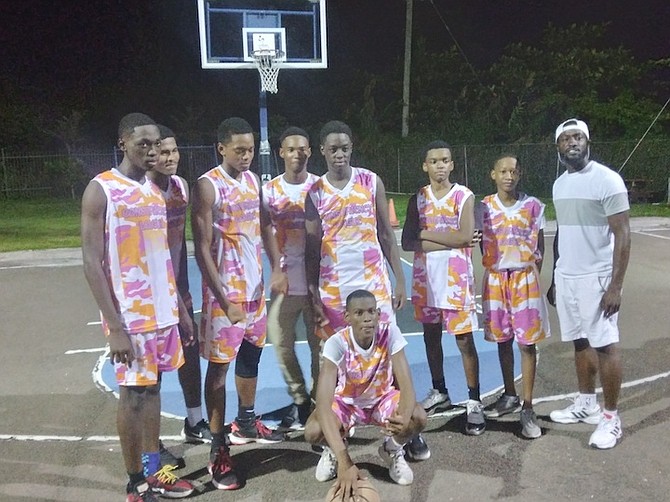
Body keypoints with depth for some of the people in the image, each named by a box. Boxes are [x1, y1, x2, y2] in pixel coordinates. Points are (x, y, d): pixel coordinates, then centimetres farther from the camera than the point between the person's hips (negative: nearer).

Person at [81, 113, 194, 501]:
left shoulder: (156, 191, 11)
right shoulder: (101, 190, -10)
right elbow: (92, 263, -13)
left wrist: (180, 306, 13)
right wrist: (115, 326, -17)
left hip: (163, 311, 7)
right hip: (130, 317, -6)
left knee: (153, 388, 14)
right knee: (134, 393, 3)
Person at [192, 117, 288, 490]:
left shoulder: (254, 180, 8)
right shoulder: (208, 186, -14)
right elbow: (202, 248, -16)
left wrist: (277, 269, 0)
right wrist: (225, 299, -20)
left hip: (256, 285, 7)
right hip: (225, 289, -7)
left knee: (252, 354, 19)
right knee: (219, 365, 0)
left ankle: (246, 424, 39)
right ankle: (219, 450, 9)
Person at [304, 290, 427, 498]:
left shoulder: (390, 333, -26)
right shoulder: (336, 343, -31)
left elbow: (405, 383, -30)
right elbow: (323, 403, -41)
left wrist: (404, 417, -55)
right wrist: (344, 460, -52)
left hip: (383, 397, 1)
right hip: (346, 400, -1)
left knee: (418, 418, -29)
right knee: (313, 432, -30)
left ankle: (392, 449, 7)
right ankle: (333, 450, 10)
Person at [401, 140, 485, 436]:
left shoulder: (464, 196, -3)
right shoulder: (417, 199, 5)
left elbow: (466, 236, -18)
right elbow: (407, 242, -5)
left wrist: (426, 234, -11)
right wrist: (449, 240, -14)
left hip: (456, 280, -4)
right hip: (426, 279, 4)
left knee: (464, 340, -2)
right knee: (431, 337, 14)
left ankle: (474, 402, 7)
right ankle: (439, 393, 30)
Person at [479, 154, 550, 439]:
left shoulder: (533, 206, -1)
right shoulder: (484, 207, 1)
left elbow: (540, 246, 4)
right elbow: (482, 244, 8)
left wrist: (533, 274, -2)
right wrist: (494, 266, 0)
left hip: (525, 278, -2)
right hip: (495, 278, 2)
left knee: (527, 342, -1)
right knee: (503, 340, 12)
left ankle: (527, 408, 5)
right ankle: (510, 396, 28)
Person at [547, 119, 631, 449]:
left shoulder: (607, 179, -11)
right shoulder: (559, 184, 11)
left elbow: (622, 234, -13)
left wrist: (615, 285, -18)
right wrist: (554, 279, 18)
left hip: (596, 278, -6)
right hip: (565, 277, 7)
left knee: (605, 345, -1)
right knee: (580, 342, 14)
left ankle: (611, 417, 9)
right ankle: (586, 404, 27)